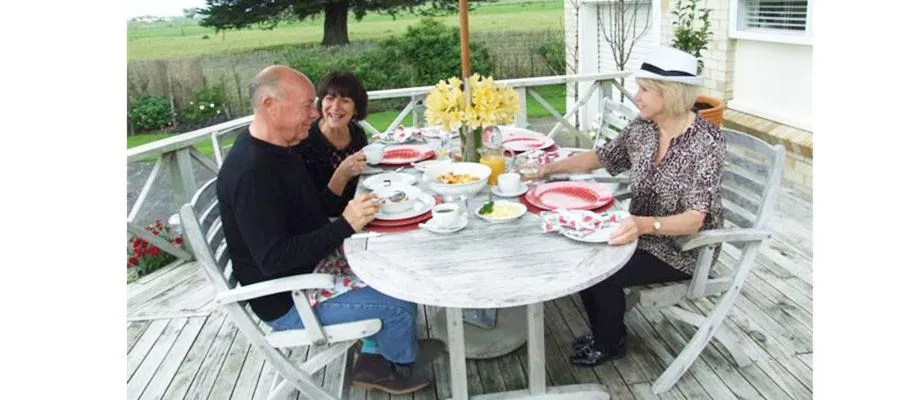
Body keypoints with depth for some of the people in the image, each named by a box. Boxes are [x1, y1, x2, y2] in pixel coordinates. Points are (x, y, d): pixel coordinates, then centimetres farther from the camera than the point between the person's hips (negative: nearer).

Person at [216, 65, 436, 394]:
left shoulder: (277, 148, 2)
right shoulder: (251, 172, -29)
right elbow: (273, 260, -31)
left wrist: (352, 206, -2)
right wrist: (345, 225, -30)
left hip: (313, 263, 10)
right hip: (288, 301, -10)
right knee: (400, 302, -13)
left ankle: (374, 361, 20)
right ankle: (398, 365, 20)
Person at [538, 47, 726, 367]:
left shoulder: (706, 142, -24)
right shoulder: (642, 127, -5)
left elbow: (694, 220, -30)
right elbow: (601, 157, 10)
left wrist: (645, 224, -47)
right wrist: (551, 167, 1)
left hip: (682, 248, -6)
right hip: (642, 233, 7)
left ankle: (609, 344, 11)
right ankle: (602, 332, 16)